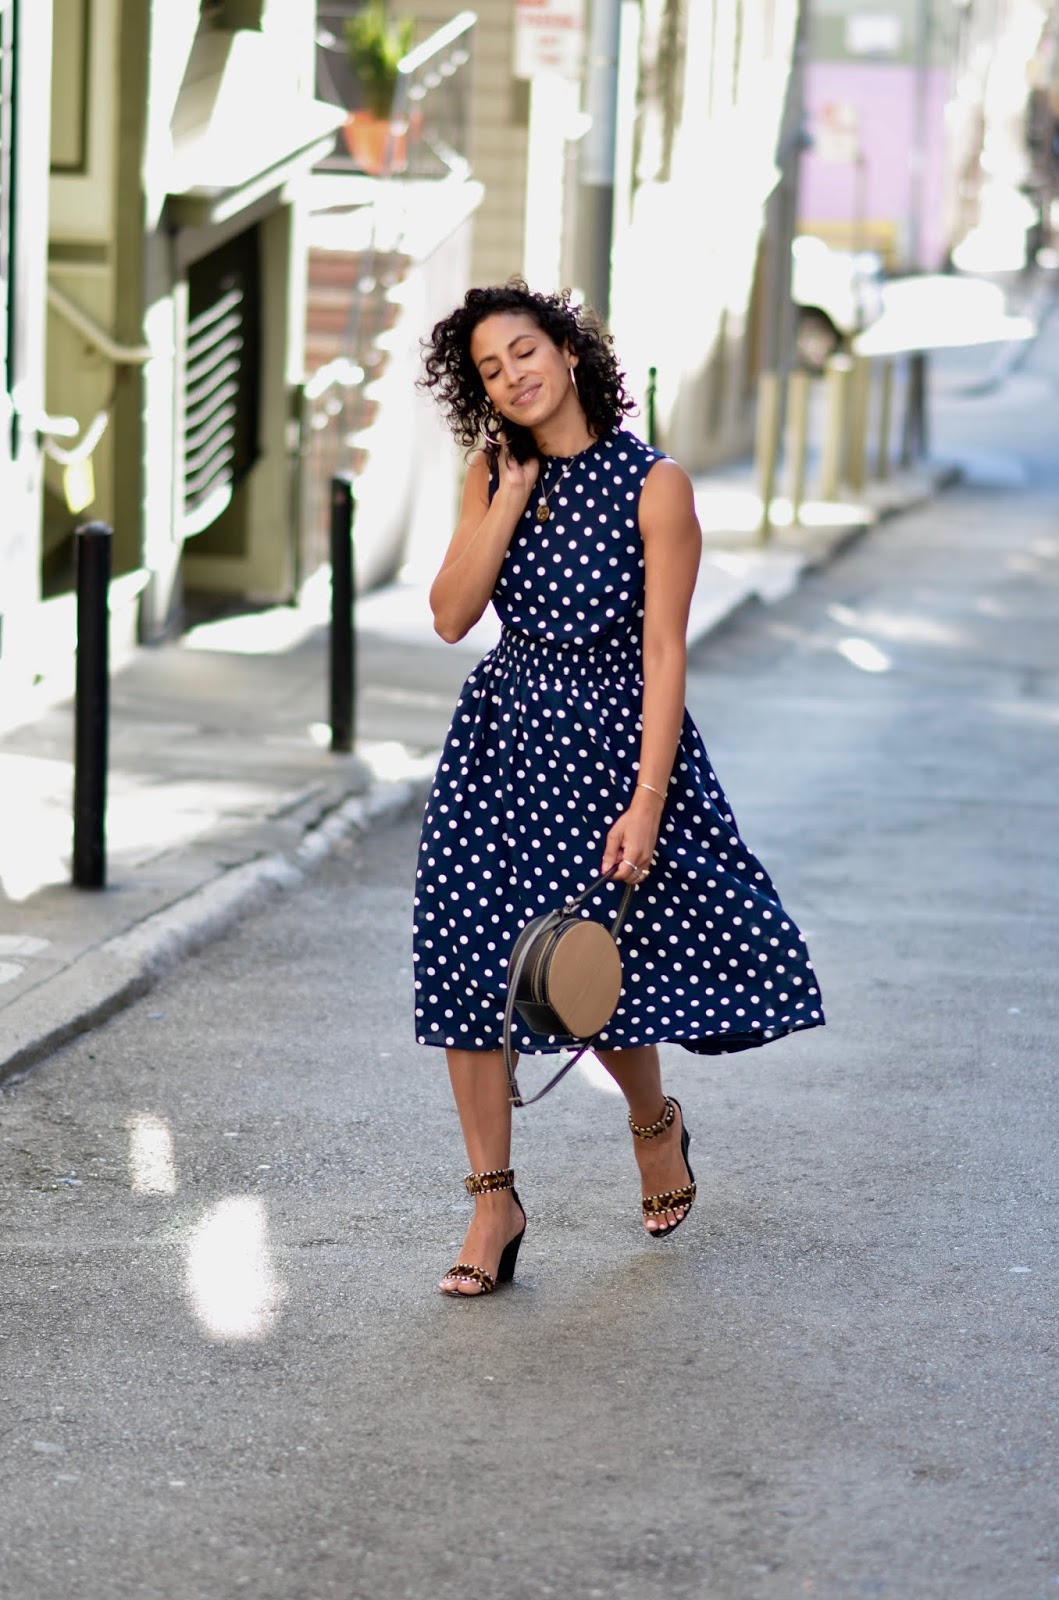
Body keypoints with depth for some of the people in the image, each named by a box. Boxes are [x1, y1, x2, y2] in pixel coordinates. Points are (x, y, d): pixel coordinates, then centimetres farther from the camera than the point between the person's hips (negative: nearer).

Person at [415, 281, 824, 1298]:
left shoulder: (653, 484, -12)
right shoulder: (492, 475, 2)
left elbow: (664, 654, -13)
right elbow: (450, 616, -8)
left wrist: (646, 804, -17)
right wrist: (514, 495, -14)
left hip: (611, 738, -4)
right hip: (505, 737, 4)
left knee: (607, 972, 4)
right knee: (469, 960, -4)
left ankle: (655, 1126, 37)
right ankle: (493, 1203, 7)